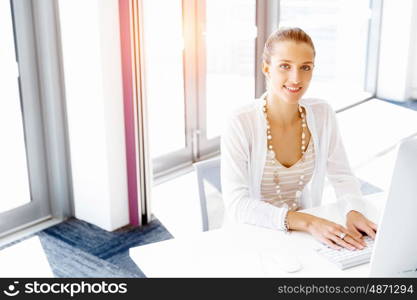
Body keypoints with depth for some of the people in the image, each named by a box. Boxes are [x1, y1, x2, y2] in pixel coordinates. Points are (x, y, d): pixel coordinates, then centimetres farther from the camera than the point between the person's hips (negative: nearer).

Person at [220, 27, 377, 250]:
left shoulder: (323, 114, -3)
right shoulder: (240, 124, -17)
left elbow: (341, 176, 2)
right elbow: (236, 205, -23)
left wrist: (354, 212, -20)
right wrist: (307, 222, -33)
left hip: (305, 239, 3)